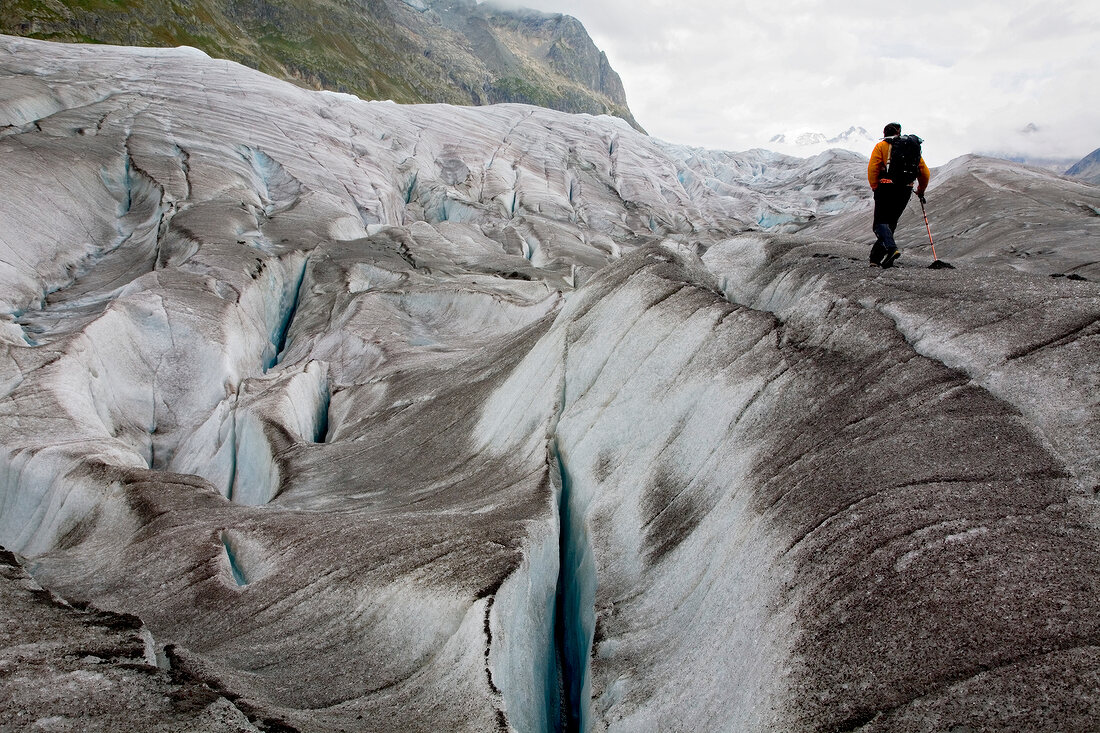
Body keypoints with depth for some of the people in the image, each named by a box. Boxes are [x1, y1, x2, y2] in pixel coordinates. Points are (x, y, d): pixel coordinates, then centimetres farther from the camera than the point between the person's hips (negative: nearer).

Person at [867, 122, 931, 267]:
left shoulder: (881, 145, 7)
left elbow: (872, 168, -7)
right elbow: (925, 172, 18)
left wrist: (875, 187, 0)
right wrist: (921, 190, 31)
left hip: (886, 187, -4)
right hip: (906, 190, 4)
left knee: (880, 222, -4)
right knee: (891, 222, 12)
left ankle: (892, 248, -30)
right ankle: (876, 258, 9)